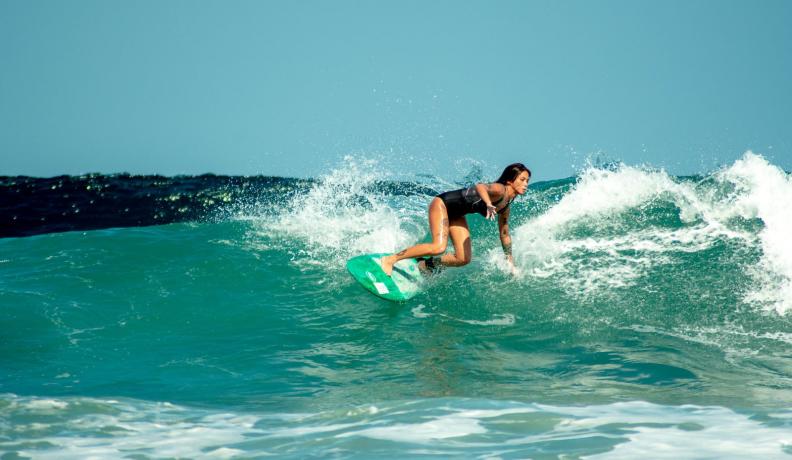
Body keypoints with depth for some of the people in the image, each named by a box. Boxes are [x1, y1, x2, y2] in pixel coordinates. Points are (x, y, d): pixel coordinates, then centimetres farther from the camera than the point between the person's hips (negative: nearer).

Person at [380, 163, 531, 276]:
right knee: (439, 247, -27)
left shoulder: (506, 206, 2)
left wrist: (510, 261, 19)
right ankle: (389, 259, -16)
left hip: (455, 215, 9)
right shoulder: (499, 190, -26)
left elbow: (504, 235, 16)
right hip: (442, 203, -9)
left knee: (463, 259, -2)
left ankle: (424, 265, 17)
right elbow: (480, 187, -49)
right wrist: (489, 204, -69)